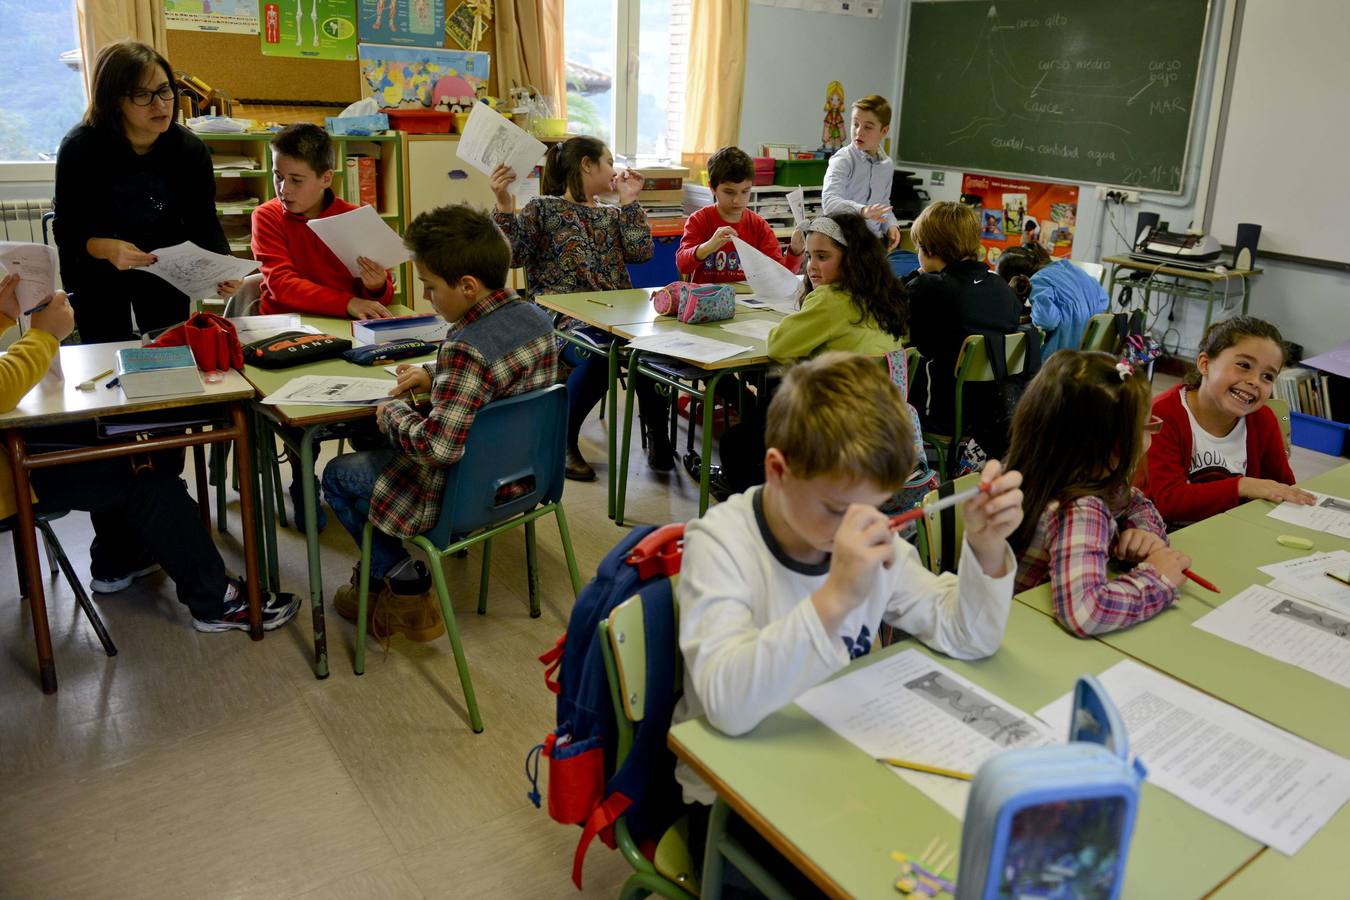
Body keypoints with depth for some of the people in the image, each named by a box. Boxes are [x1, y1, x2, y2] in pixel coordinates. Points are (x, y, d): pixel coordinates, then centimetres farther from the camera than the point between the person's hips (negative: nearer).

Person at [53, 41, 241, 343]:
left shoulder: (190, 149, -15)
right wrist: (107, 248, -41)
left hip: (167, 271, 2)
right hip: (97, 276, -2)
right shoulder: (80, 148, -22)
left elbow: (204, 222, -14)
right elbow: (67, 231, -19)